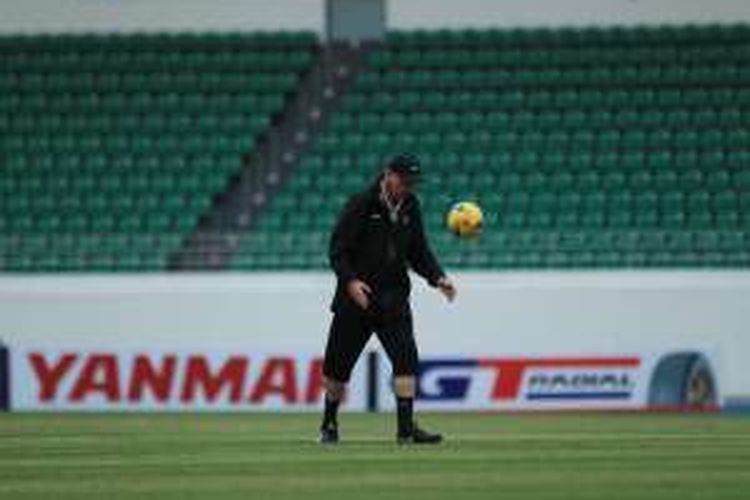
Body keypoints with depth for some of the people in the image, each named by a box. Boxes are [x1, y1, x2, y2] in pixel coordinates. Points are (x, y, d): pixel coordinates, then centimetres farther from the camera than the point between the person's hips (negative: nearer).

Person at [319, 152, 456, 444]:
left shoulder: (410, 207, 6)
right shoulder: (360, 205, -9)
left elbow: (419, 252, 12)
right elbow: (337, 250, -11)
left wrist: (437, 278, -4)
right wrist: (350, 281, -26)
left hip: (394, 299, 3)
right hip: (356, 297, -3)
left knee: (406, 357, -14)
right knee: (338, 364, 6)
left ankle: (406, 428, -14)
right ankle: (329, 423, 26)